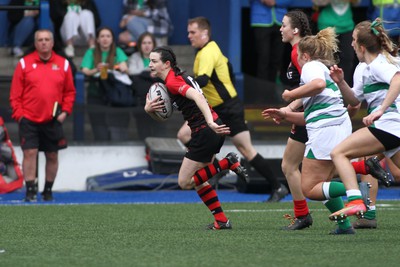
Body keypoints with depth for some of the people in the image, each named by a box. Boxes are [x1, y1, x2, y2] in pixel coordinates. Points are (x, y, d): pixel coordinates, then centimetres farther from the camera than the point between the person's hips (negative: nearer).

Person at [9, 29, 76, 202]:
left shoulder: (63, 64, 6)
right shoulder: (24, 63, 1)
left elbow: (70, 92, 10)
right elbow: (15, 92, 1)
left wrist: (65, 111, -1)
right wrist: (18, 113, -6)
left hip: (53, 120, 2)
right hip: (29, 119, -2)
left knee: (52, 155, 7)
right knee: (29, 152, -10)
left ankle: (48, 190, 20)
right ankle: (30, 191, -5)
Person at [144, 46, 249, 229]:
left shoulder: (173, 82, -13)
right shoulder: (177, 78, 17)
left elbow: (197, 96, -30)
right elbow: (162, 115, 22)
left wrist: (210, 122, -42)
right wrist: (149, 109, -1)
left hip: (205, 132, -10)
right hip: (212, 130, 10)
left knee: (184, 182, -2)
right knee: (198, 179, 18)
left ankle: (227, 163, -7)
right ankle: (221, 221, 17)